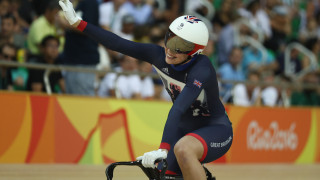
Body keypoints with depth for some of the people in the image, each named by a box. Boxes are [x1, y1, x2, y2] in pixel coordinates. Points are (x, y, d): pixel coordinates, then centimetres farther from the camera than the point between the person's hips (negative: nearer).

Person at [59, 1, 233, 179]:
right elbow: (119, 44, -9)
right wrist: (77, 22, -11)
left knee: (183, 149, -37)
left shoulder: (202, 69, -29)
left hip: (216, 131, -7)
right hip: (184, 129, 7)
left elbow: (178, 109, -40)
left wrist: (163, 149, -51)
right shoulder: (159, 55, -11)